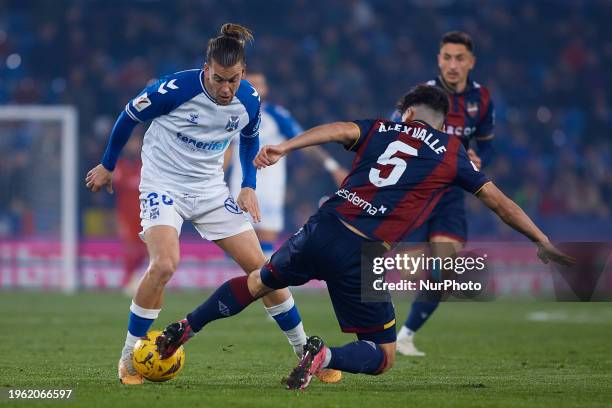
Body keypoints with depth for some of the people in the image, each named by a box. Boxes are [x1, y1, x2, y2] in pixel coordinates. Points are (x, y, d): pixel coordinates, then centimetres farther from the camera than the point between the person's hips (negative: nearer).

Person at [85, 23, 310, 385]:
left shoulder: (249, 100, -9)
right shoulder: (176, 88, -23)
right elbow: (130, 116, -5)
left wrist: (249, 186, 4)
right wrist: (107, 166, 6)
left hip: (211, 188, 4)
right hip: (163, 184, -4)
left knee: (260, 266, 0)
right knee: (165, 264, -28)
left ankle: (307, 351, 16)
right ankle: (129, 358, -12)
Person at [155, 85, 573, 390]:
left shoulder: (382, 127, 15)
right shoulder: (452, 153, 11)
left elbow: (338, 129, -5)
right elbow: (499, 201, 13)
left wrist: (285, 147, -18)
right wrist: (544, 243, 22)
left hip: (323, 228, 4)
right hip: (362, 256, -4)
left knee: (260, 281, 32)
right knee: (382, 356, 8)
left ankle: (183, 329, 27)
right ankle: (327, 356, -22)